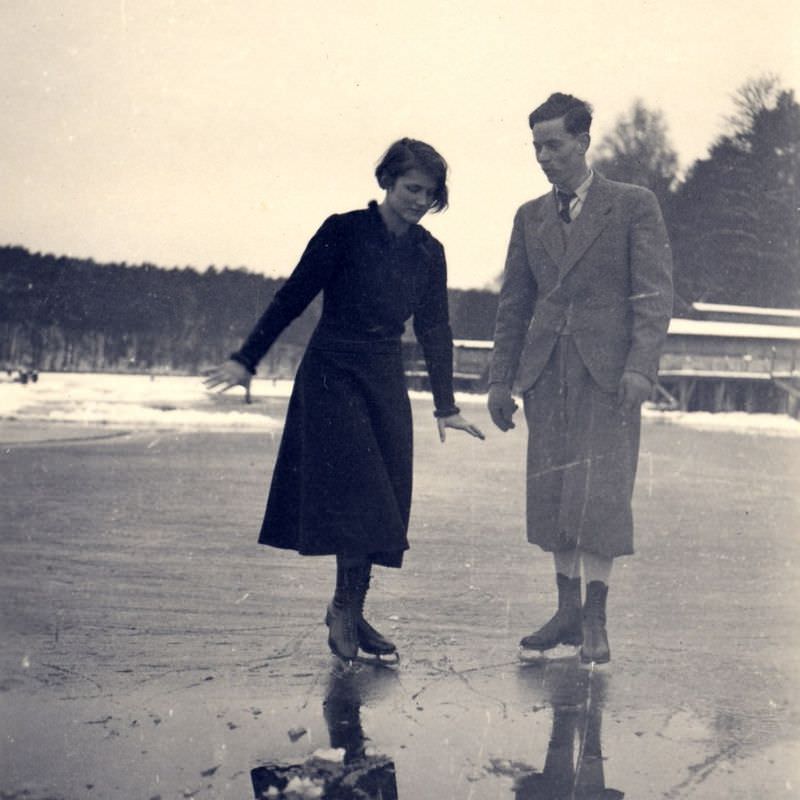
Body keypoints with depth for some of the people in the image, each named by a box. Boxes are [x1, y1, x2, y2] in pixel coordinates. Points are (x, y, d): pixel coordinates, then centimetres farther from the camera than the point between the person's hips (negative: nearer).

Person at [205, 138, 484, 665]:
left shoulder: (428, 252, 6)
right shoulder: (344, 231, -8)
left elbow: (435, 329, 11)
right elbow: (293, 298, -6)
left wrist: (446, 405, 11)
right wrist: (247, 360, -8)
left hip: (386, 380, 5)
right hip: (333, 373, -5)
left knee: (385, 499, 3)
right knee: (359, 494, -11)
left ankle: (350, 612, 14)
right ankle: (347, 606, 4)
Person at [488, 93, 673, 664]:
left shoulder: (635, 206, 2)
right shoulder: (530, 217, 15)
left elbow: (656, 295, -3)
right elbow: (514, 304, 17)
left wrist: (639, 367, -15)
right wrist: (501, 379, 12)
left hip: (607, 371, -4)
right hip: (547, 373, 4)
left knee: (600, 493, -7)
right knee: (551, 495, 4)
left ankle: (596, 619, 2)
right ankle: (568, 612, 14)